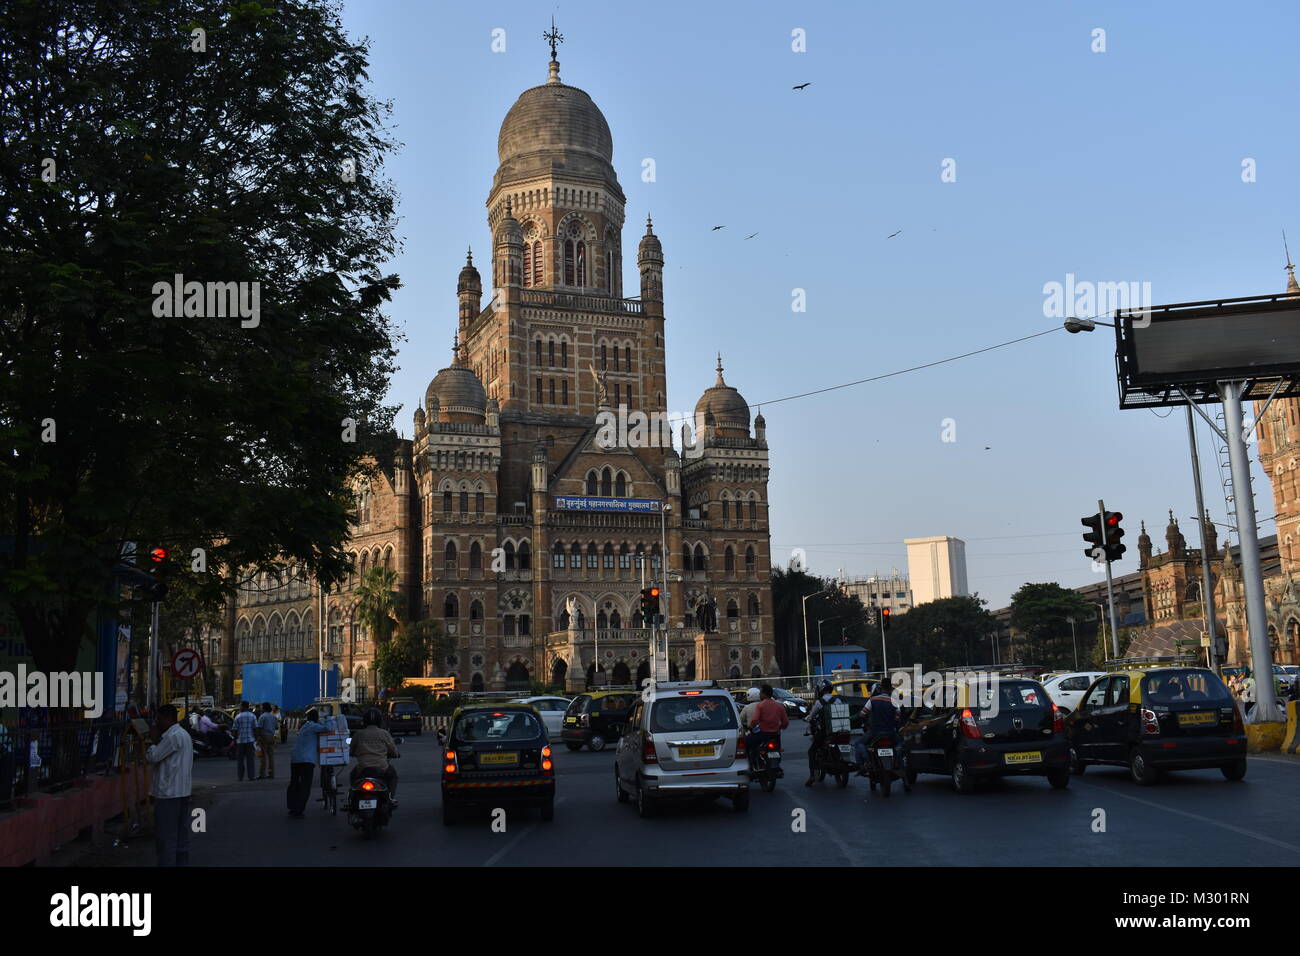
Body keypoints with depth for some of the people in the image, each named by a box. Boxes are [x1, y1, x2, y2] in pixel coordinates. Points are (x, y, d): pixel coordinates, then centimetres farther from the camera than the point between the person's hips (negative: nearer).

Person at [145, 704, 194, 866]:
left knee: (166, 837, -5)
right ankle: (182, 862, 14)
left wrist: (155, 740, 0)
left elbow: (153, 757, -12)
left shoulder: (172, 737, -16)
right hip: (183, 791, 10)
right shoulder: (184, 734, 17)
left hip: (168, 793, -10)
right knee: (181, 834, 11)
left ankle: (167, 863, -5)